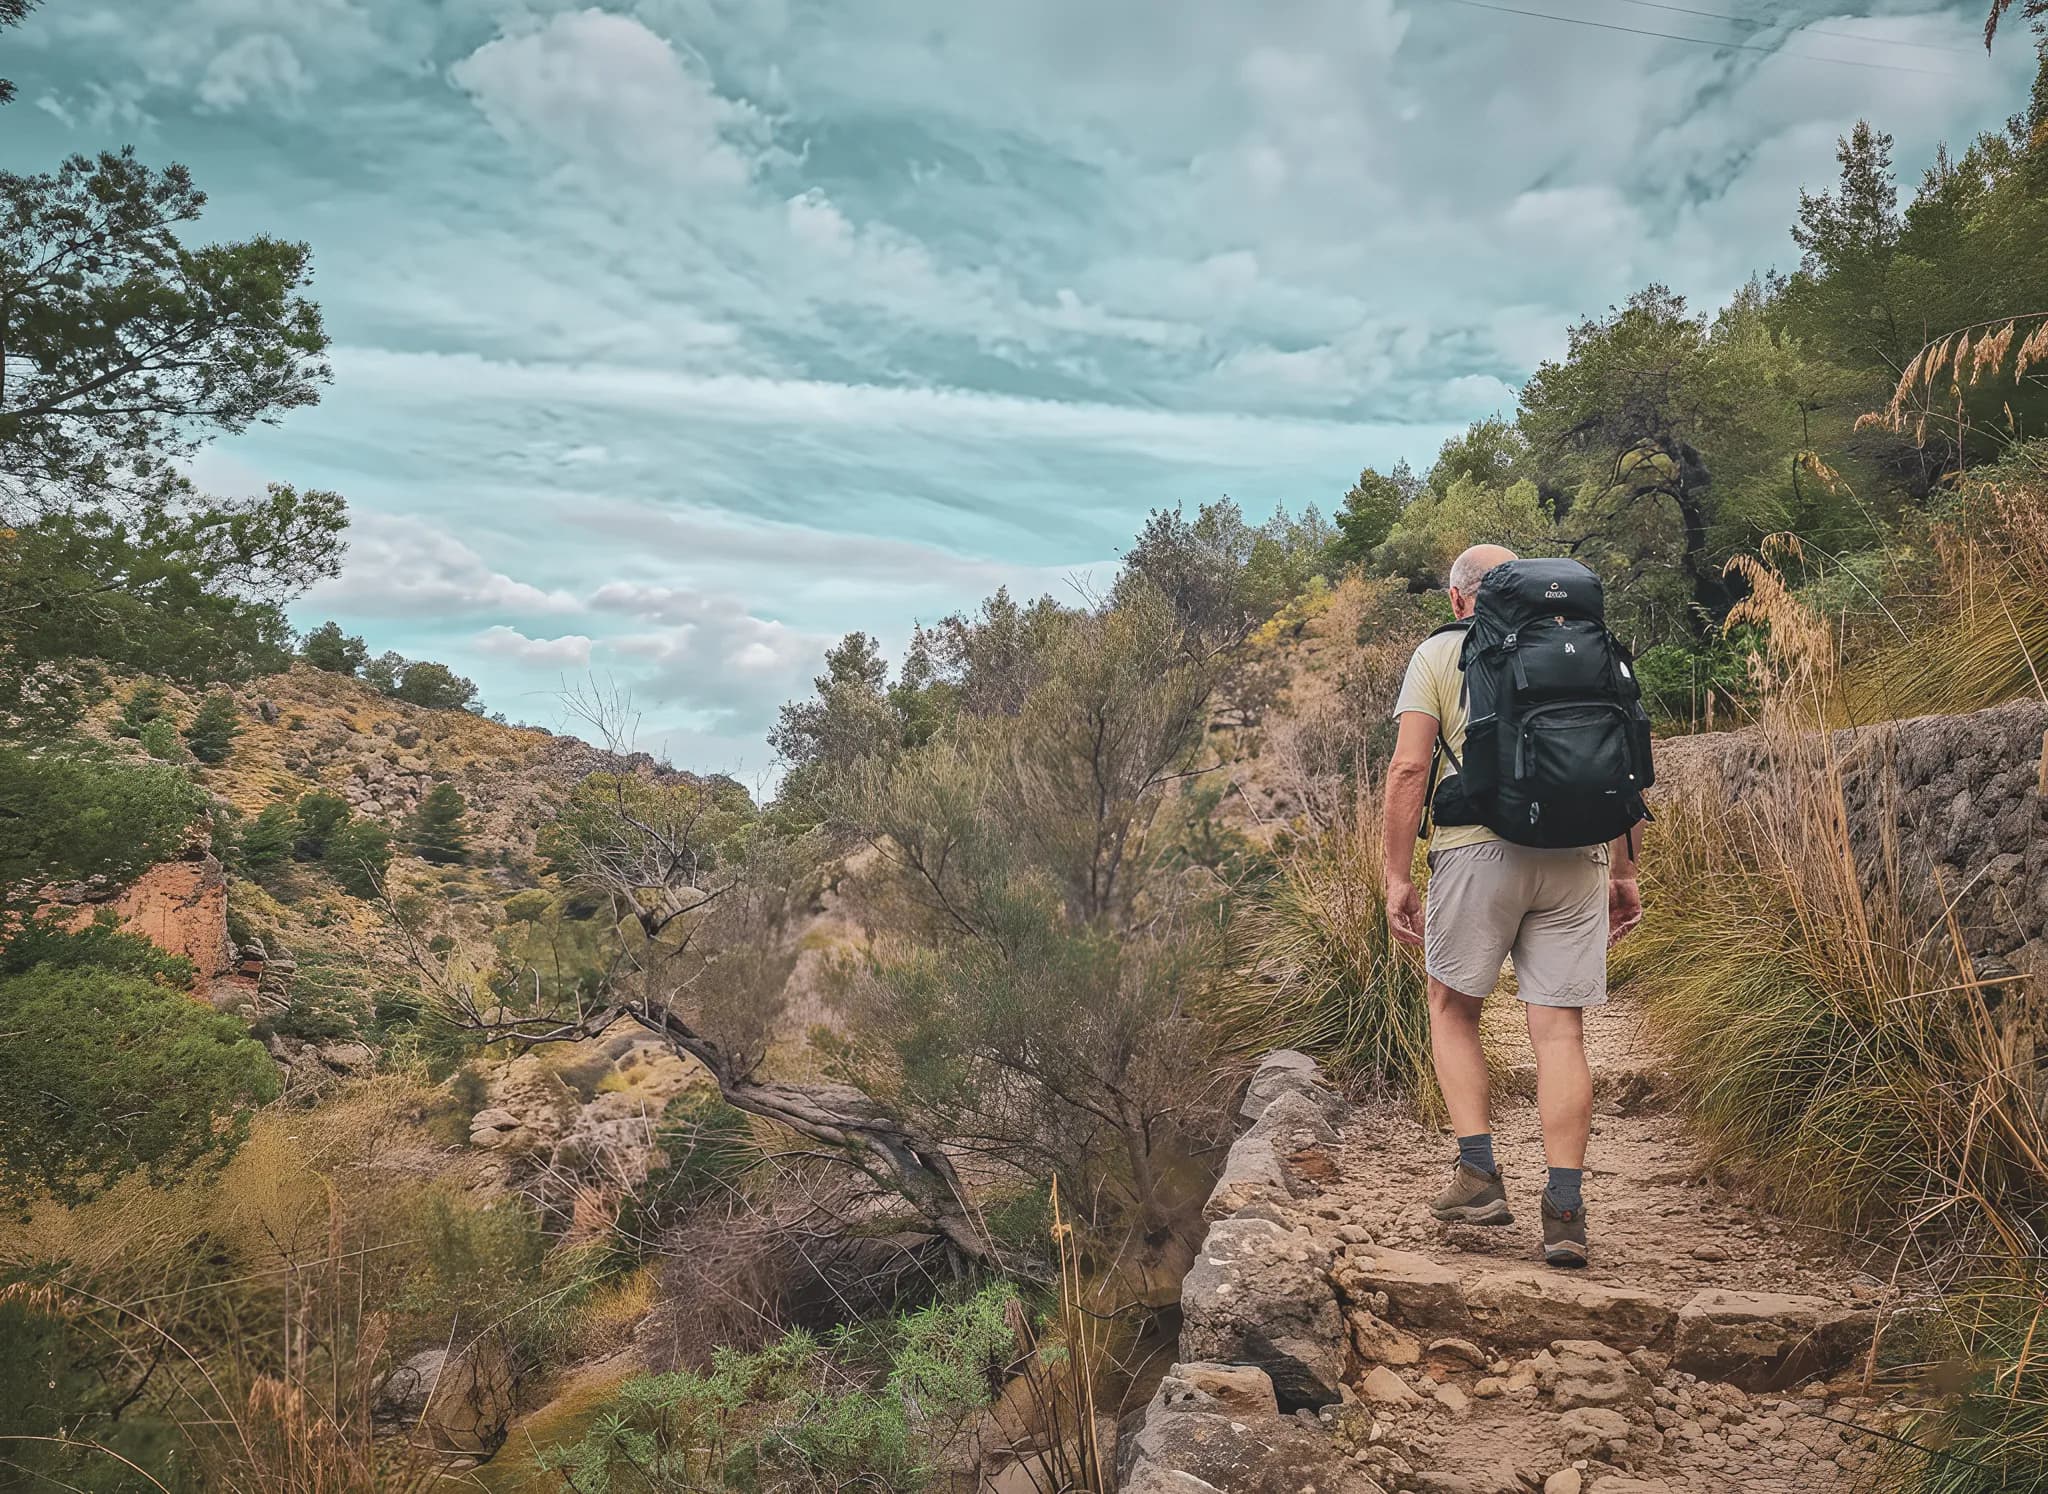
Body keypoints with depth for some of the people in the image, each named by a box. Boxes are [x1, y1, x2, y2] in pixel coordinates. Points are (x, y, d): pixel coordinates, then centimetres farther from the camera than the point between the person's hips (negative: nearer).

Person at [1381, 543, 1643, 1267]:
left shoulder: (1440, 652, 8)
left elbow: (1409, 768, -2)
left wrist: (1397, 876, 1)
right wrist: (1624, 872, 18)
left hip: (1478, 847, -3)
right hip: (1576, 855, 3)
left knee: (1452, 1007, 15)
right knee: (1560, 1029, 4)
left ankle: (1479, 1173, 6)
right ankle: (1564, 1212, 1)